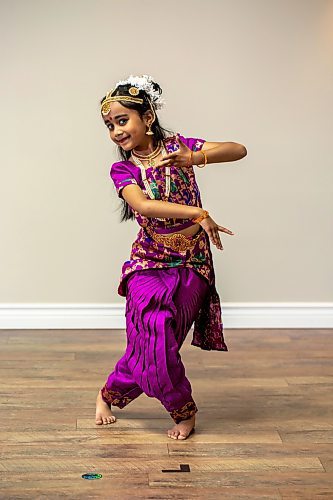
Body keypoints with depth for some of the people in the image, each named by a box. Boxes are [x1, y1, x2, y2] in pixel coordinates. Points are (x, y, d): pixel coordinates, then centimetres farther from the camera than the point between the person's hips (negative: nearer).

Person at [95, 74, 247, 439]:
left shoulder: (176, 146, 0)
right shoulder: (122, 170, -2)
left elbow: (238, 150, -10)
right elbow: (144, 205, -23)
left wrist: (195, 157, -28)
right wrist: (199, 214, -34)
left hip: (193, 262, 0)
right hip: (150, 261, 0)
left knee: (153, 341, -2)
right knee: (155, 338, -12)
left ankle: (111, 393, 23)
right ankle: (183, 410, 13)